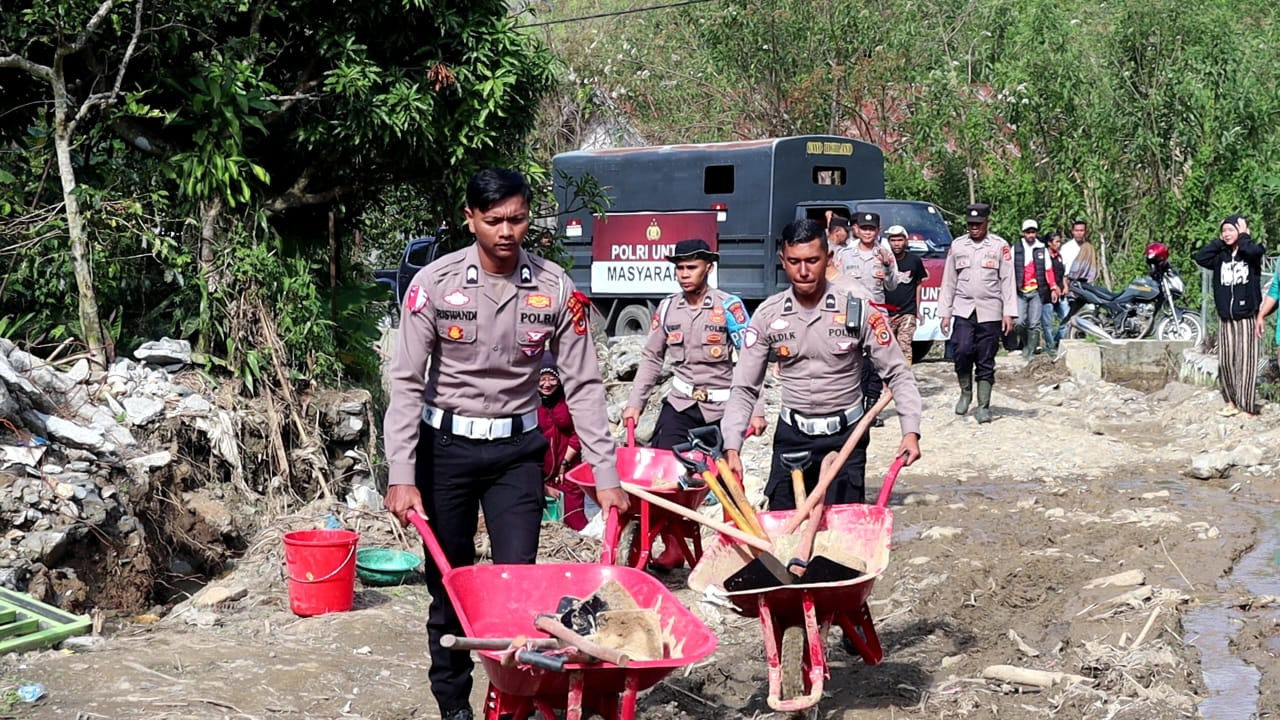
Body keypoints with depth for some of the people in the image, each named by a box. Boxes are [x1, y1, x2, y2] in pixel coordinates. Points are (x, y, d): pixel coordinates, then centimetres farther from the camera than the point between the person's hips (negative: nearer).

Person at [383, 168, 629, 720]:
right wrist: (401, 476, -19)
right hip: (446, 445, -1)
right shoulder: (435, 284, -12)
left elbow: (582, 385, -3)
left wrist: (606, 476, -7)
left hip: (517, 448, 1)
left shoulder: (555, 288, -8)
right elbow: (407, 383, -11)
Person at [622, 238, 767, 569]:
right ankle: (672, 546, 1)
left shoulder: (729, 307, -8)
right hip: (680, 404, 3)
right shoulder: (667, 308, 4)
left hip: (722, 408, -3)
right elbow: (651, 359, 11)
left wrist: (756, 410, -15)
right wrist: (635, 403, 5)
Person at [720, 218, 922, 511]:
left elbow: (897, 373, -6)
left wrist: (911, 431, -18)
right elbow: (744, 388, -1)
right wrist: (732, 448, -13)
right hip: (792, 435, 2)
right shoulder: (768, 314, -4)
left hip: (845, 435, -2)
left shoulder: (856, 305, -10)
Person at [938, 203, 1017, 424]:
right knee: (963, 351, -16)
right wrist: (945, 313, 6)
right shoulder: (957, 246, 9)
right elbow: (948, 282, 11)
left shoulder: (1000, 246, 3)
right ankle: (965, 393, 7)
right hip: (963, 310, 1)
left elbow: (1008, 281, 2)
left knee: (986, 361, 0)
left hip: (990, 312, -1)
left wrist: (1008, 313, -5)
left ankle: (983, 407, 7)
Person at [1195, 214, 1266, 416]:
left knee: (1245, 362, -4)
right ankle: (1232, 402, 15)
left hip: (1246, 318, -5)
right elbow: (1200, 258, -3)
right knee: (1225, 362, 6)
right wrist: (1219, 241, 0)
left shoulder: (1252, 252, -3)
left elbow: (1252, 251, -26)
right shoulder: (1221, 256, 9)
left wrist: (1243, 235, -9)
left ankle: (1247, 406, 0)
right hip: (1225, 318, 5)